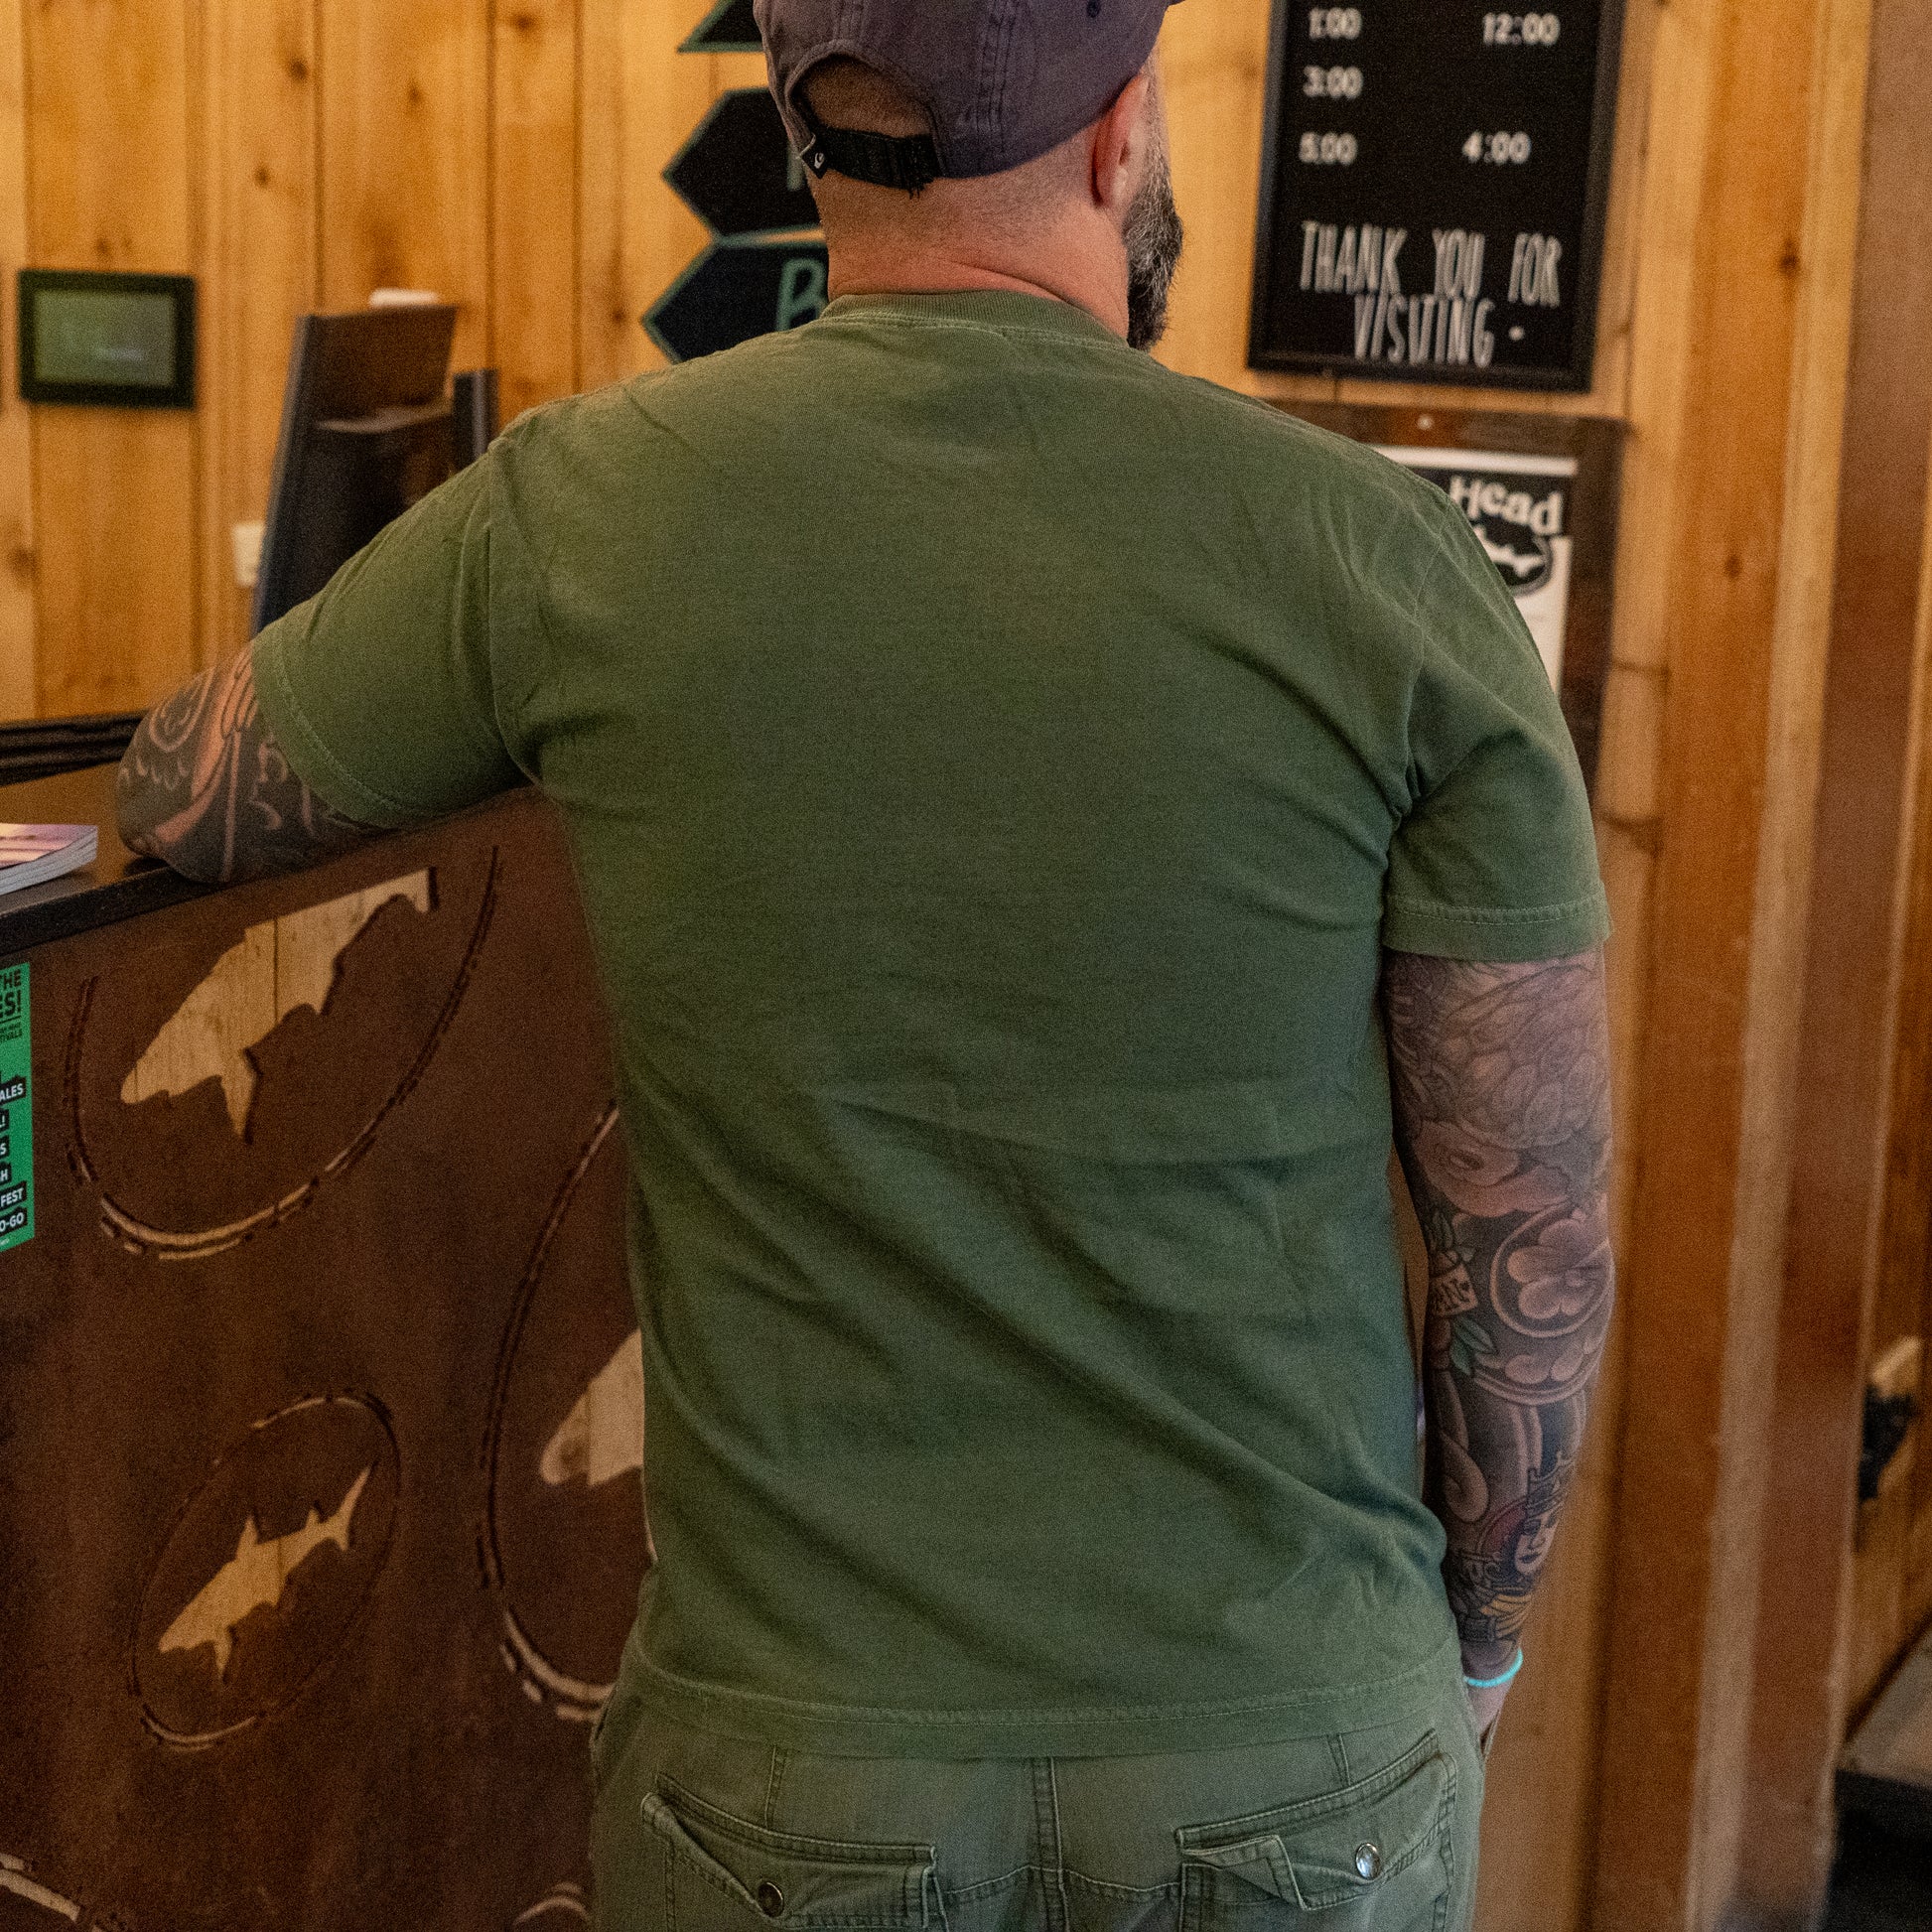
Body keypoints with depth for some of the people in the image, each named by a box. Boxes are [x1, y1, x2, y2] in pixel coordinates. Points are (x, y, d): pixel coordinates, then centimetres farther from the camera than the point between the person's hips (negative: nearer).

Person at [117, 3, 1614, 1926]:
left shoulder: (579, 514, -9)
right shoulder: (1380, 560, -12)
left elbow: (181, 801, 9)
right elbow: (1535, 1248, -6)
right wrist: (1476, 1626, 11)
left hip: (799, 1776, 0)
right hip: (1304, 1768, 0)